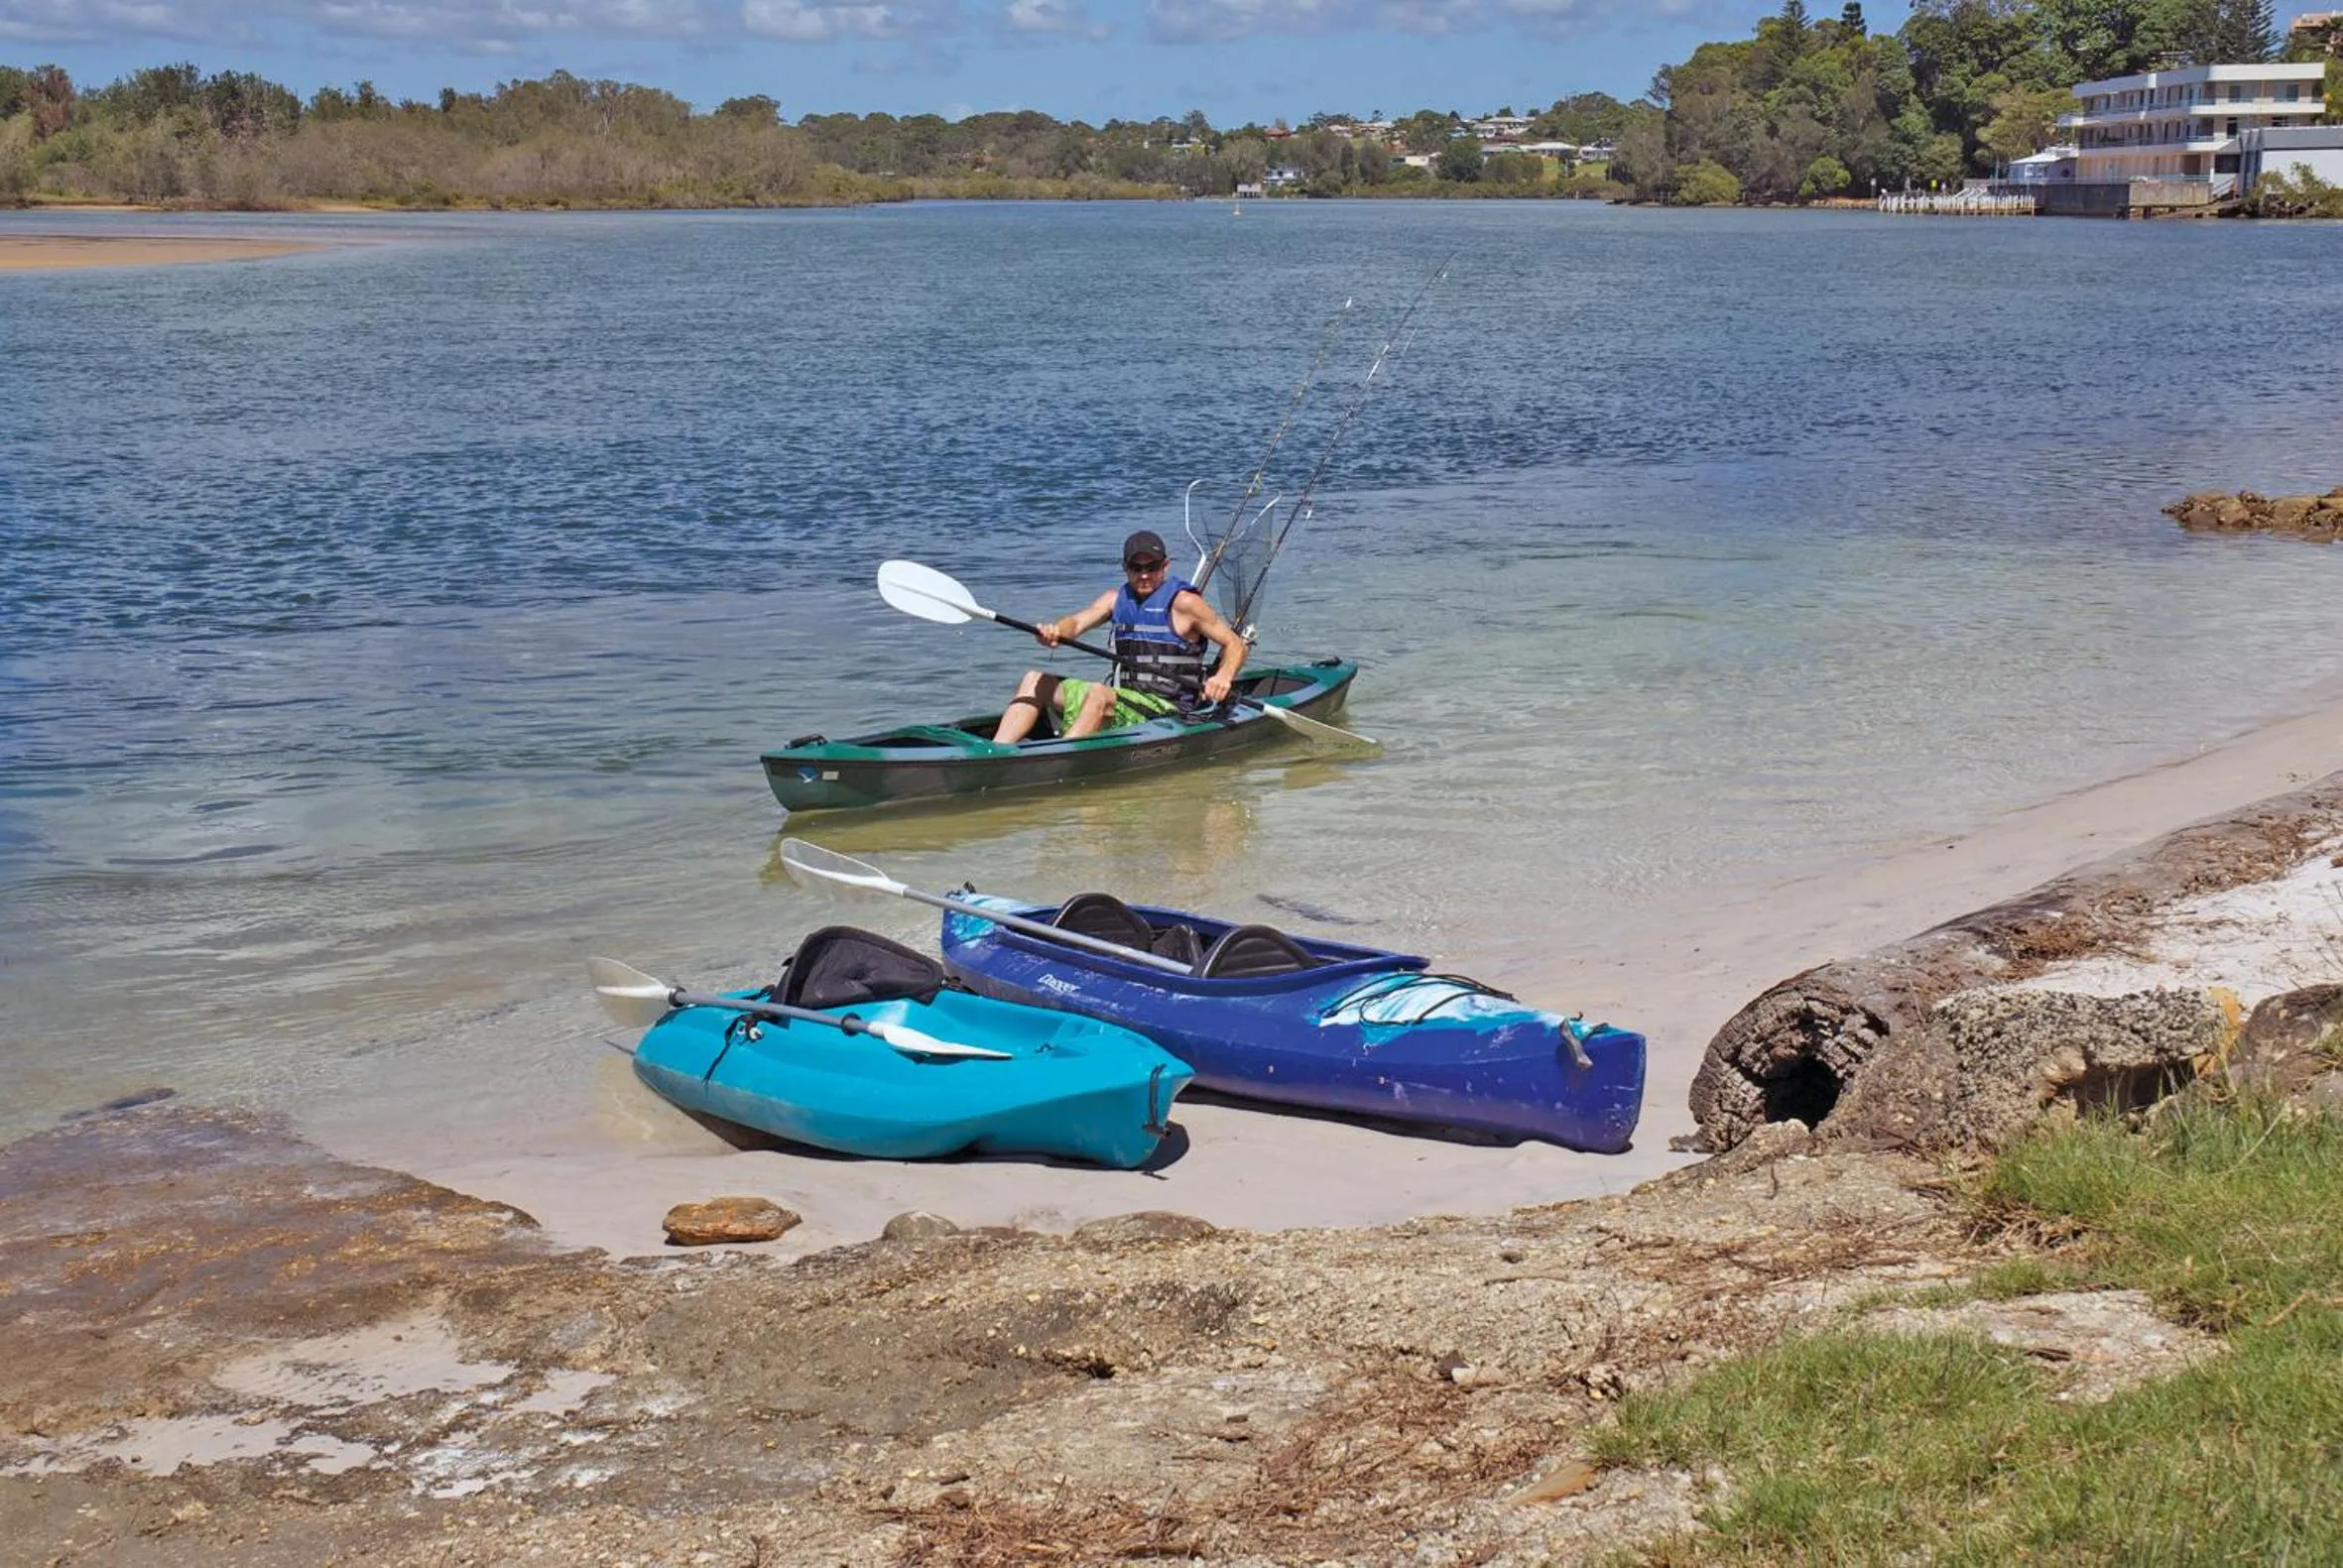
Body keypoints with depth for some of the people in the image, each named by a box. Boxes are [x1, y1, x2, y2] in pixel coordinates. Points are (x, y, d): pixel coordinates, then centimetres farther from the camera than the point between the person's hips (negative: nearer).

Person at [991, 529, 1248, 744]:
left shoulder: (1182, 602, -3)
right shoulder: (1118, 599, 14)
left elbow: (1235, 644, -3)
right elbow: (1077, 621, -1)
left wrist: (1223, 677, -24)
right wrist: (1054, 631, -26)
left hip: (1164, 709, -8)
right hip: (1120, 698, 8)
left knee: (1099, 693, -35)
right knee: (1035, 681, 3)